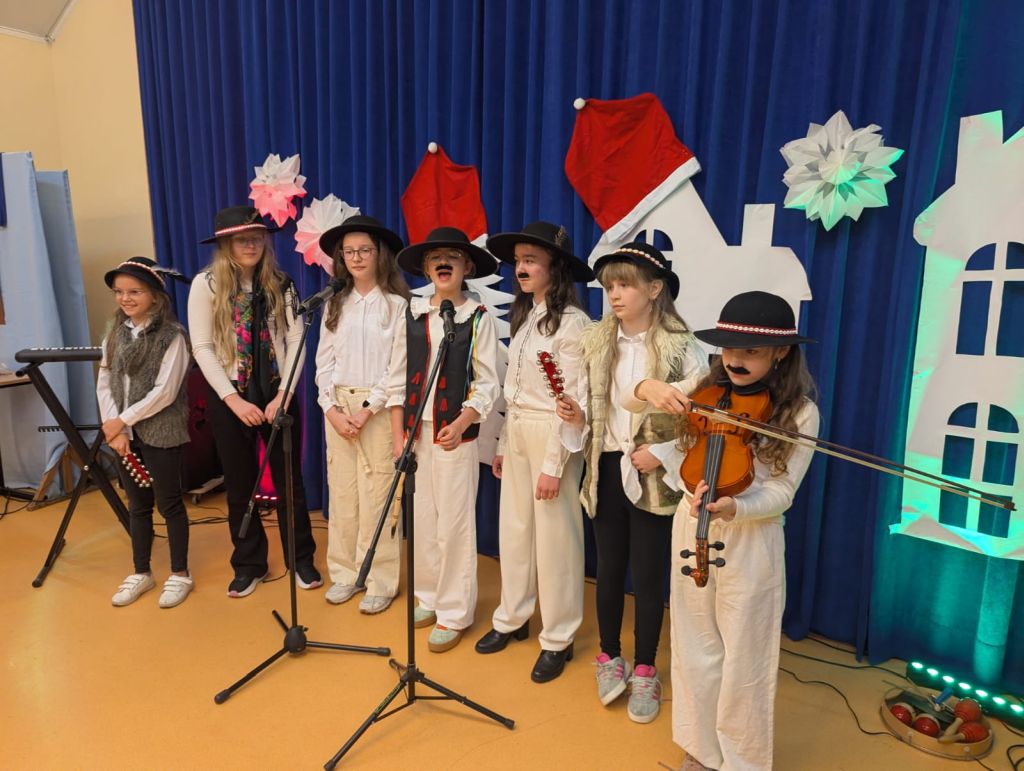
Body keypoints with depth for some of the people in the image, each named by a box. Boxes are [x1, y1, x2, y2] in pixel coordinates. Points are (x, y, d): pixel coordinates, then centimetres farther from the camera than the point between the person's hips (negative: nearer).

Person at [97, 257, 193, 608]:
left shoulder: (172, 335, -11)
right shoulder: (115, 332, 7)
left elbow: (165, 392, -16)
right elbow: (104, 384, 4)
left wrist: (123, 420, -14)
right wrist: (115, 429, -7)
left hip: (160, 432, -5)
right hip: (124, 433, 5)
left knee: (169, 503, 4)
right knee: (137, 505, 15)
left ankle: (180, 574, 19)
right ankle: (141, 572, 29)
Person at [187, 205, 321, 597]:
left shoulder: (280, 284, 3)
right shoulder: (206, 284, -3)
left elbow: (296, 341, -3)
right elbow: (202, 348, -7)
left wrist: (283, 394, -13)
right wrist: (234, 399, -13)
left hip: (277, 395, 1)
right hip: (230, 399, -1)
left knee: (289, 480, 8)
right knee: (240, 486, 10)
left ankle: (301, 559, 24)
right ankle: (249, 565, 27)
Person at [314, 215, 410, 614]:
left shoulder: (396, 305, -3)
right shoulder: (334, 305, 12)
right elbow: (324, 362, 8)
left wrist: (367, 410, -13)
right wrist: (332, 409, -4)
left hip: (378, 408, -4)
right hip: (337, 407, 5)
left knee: (376, 496, -2)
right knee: (341, 492, 9)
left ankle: (381, 581, 10)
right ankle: (344, 572, 22)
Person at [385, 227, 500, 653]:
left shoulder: (478, 317, -2)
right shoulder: (411, 314, 7)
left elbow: (487, 382, -5)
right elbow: (397, 377, 7)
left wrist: (461, 424, -19)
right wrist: (399, 434, 2)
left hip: (456, 432, -3)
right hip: (415, 428, 4)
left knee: (454, 522, 0)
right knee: (421, 518, 11)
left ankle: (454, 613, 15)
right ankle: (428, 597, 30)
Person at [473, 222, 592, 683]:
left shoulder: (571, 322, -14)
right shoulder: (525, 316, 11)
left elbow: (572, 402, -16)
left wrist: (553, 464, -17)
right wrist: (504, 442, 15)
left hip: (552, 436, -8)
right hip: (517, 432, 8)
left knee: (554, 537, 4)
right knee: (513, 529, 16)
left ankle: (558, 639, 21)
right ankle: (512, 618, 34)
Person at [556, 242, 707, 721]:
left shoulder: (682, 349, -12)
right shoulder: (597, 342, 2)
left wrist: (663, 454, -20)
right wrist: (577, 419, -10)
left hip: (654, 481, -4)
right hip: (607, 473, 4)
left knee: (647, 579, 9)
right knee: (608, 571, 17)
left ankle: (644, 672, 31)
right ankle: (610, 658, 39)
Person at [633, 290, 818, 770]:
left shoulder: (800, 414, -10)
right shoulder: (706, 388, -1)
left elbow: (781, 492, -14)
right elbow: (630, 401, 1)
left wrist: (732, 508, -34)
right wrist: (648, 388, -24)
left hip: (751, 545, -3)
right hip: (692, 531, 3)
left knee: (744, 662, 11)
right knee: (695, 653, 17)